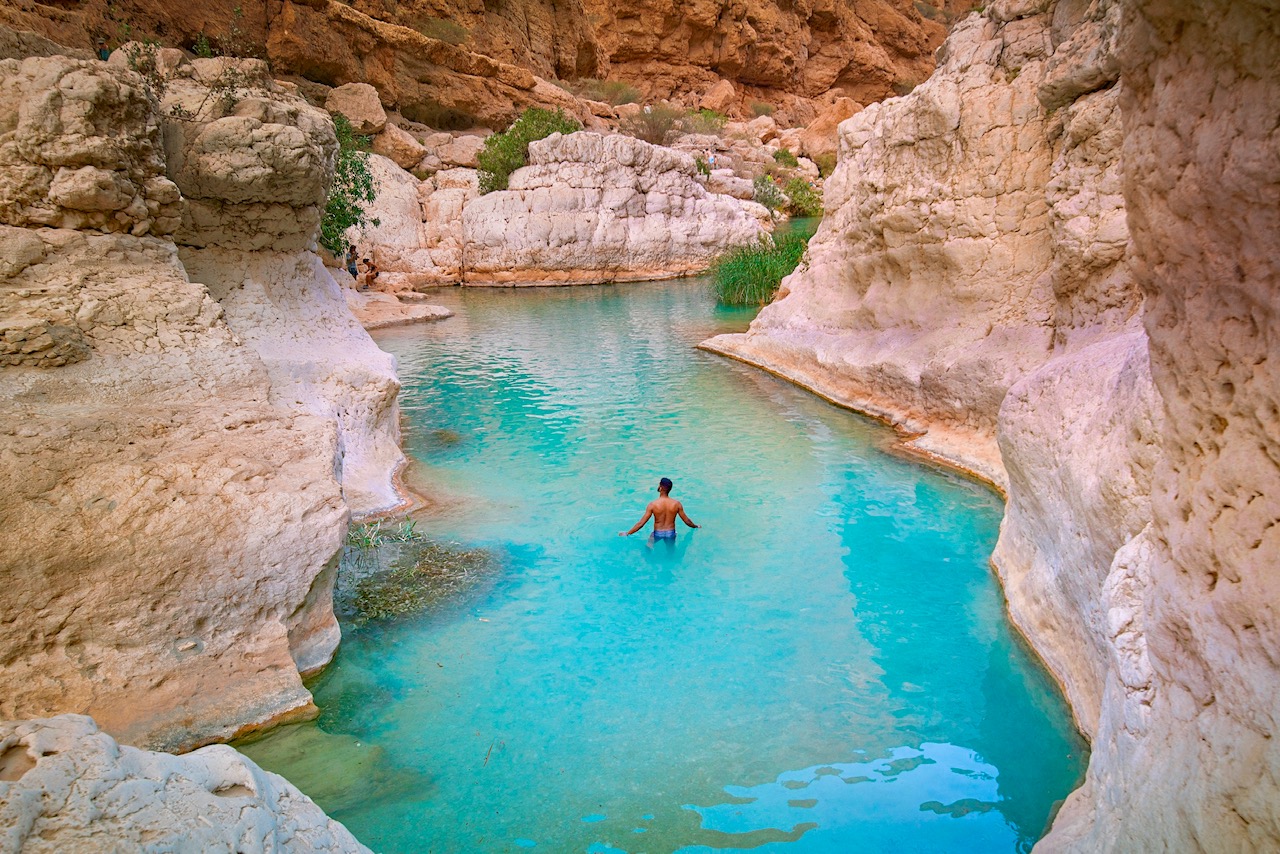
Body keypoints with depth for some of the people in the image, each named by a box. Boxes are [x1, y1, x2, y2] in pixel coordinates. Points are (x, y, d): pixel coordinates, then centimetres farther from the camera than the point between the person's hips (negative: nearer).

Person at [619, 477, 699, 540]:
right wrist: (696, 526, 20)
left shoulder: (653, 504, -18)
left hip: (658, 534, -1)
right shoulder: (676, 504, -12)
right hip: (671, 533, 1)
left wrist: (627, 533, -6)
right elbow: (686, 521, -1)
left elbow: (641, 523, -16)